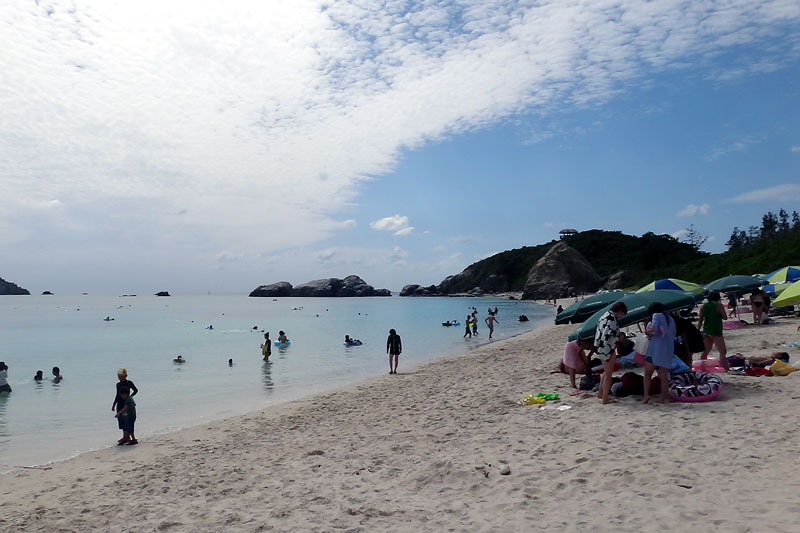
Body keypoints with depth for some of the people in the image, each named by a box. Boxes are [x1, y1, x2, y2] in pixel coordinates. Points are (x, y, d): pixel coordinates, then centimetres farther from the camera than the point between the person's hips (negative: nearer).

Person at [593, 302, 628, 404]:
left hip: (600, 348, 10)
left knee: (606, 372, 25)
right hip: (607, 350, -10)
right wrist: (612, 354, -20)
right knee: (608, 374, 2)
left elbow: (597, 331, 15)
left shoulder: (605, 316, 10)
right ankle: (605, 399, 10)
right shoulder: (612, 319, -21)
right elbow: (607, 336, -27)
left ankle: (600, 393, 34)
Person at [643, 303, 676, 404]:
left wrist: (647, 331, 5)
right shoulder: (671, 319, 21)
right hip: (668, 350, 6)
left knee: (648, 373, 0)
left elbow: (653, 329, -14)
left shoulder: (656, 315, 0)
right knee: (664, 375, 7)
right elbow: (673, 335, 21)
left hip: (655, 348, -6)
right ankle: (663, 398, 6)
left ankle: (646, 394, -11)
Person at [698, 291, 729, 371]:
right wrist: (718, 314, 13)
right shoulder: (719, 305, -7)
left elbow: (700, 320, 7)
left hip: (706, 331, 6)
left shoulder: (703, 306, 7)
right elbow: (725, 317, -4)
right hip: (716, 332, -5)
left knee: (705, 351, 14)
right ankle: (724, 367, -10)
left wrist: (698, 330, 11)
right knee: (722, 351, -2)